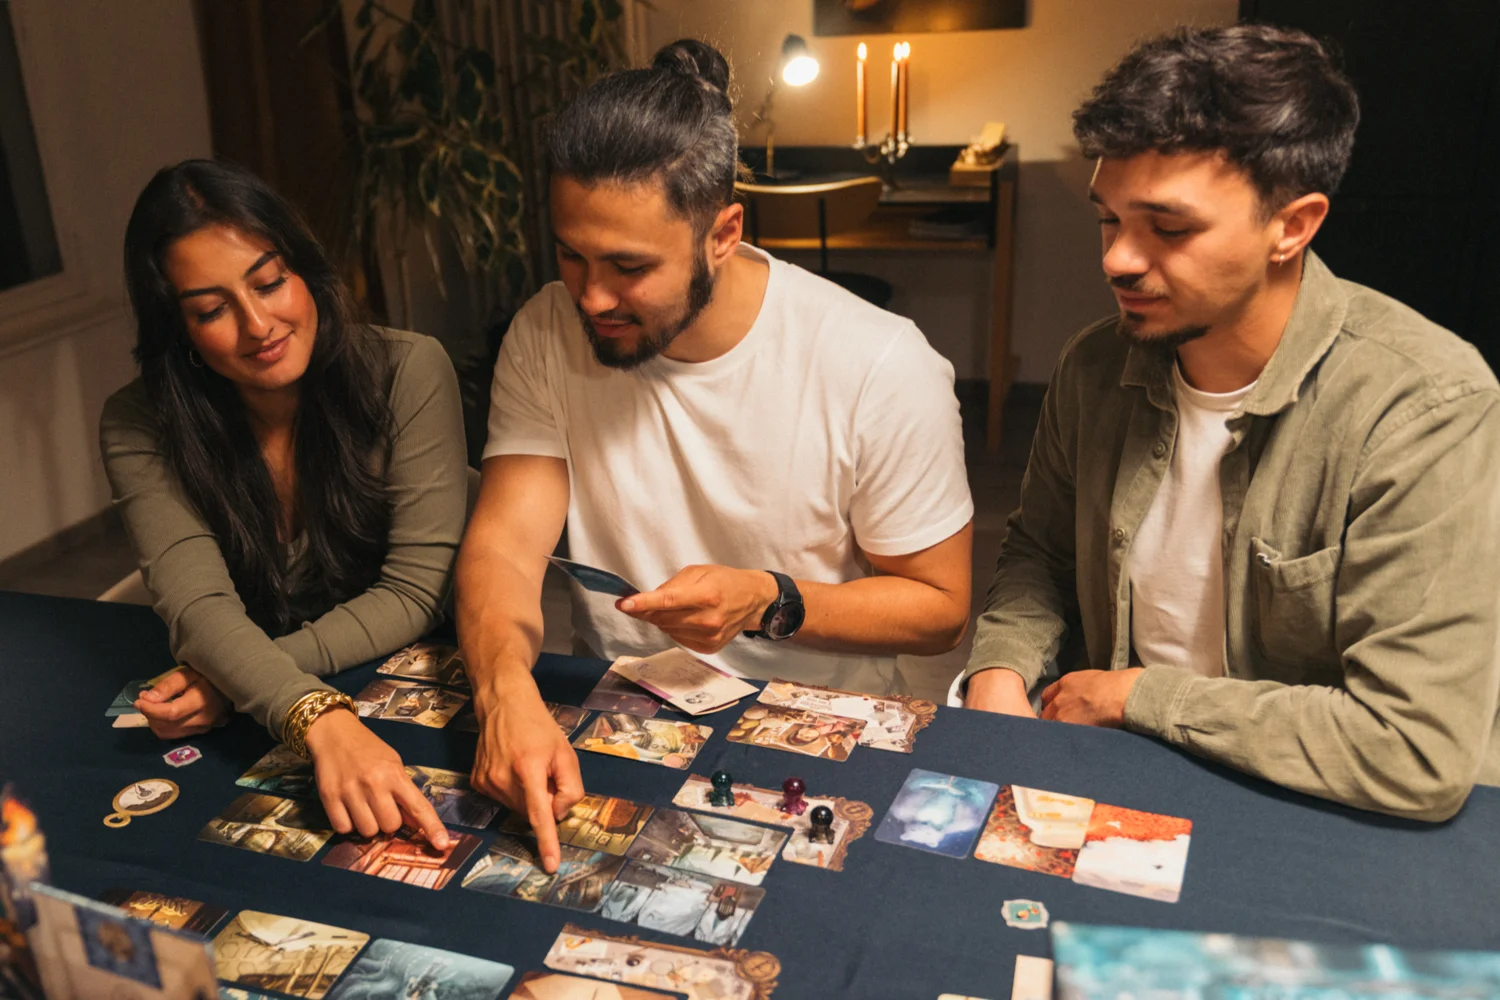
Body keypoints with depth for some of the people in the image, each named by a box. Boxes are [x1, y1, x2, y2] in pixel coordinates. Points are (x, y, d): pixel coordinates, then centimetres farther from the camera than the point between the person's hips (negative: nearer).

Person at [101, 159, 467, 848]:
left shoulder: (409, 372, -13)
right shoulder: (138, 430, -10)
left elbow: (415, 591, -14)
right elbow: (198, 607, -23)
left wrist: (241, 683, -24)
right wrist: (320, 721, -42)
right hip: (249, 734, 2)